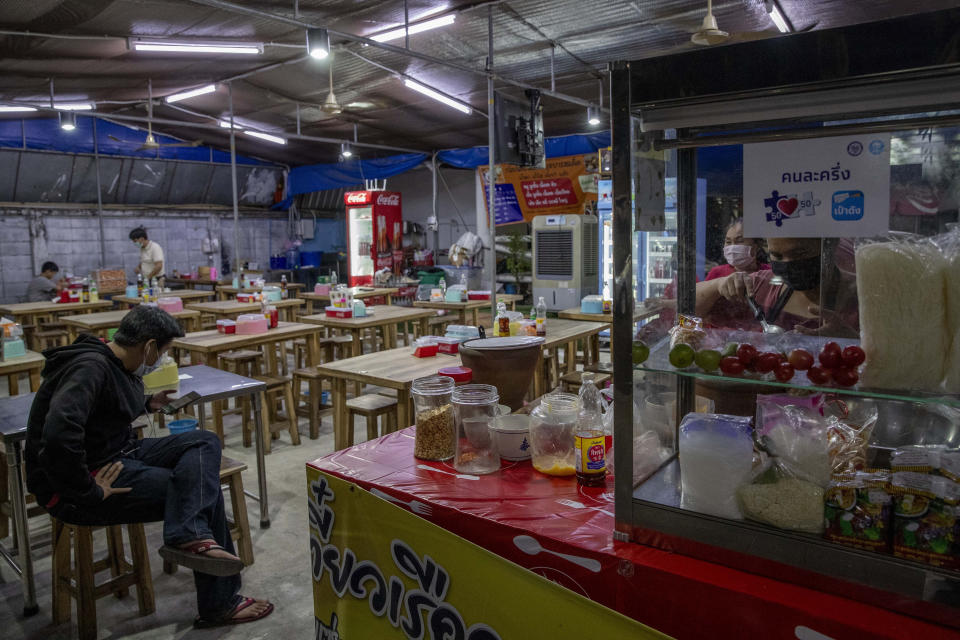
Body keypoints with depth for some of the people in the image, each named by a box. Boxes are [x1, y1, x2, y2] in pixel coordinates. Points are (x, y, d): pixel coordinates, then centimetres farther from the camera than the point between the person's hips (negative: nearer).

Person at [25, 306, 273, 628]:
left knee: (204, 442, -4)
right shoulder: (90, 368, -25)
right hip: (74, 489, -10)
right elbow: (58, 436, -39)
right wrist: (90, 492, -27)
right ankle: (219, 605, -4)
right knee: (204, 491, -11)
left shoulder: (117, 365, 7)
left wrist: (146, 404, 11)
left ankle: (190, 535, -25)